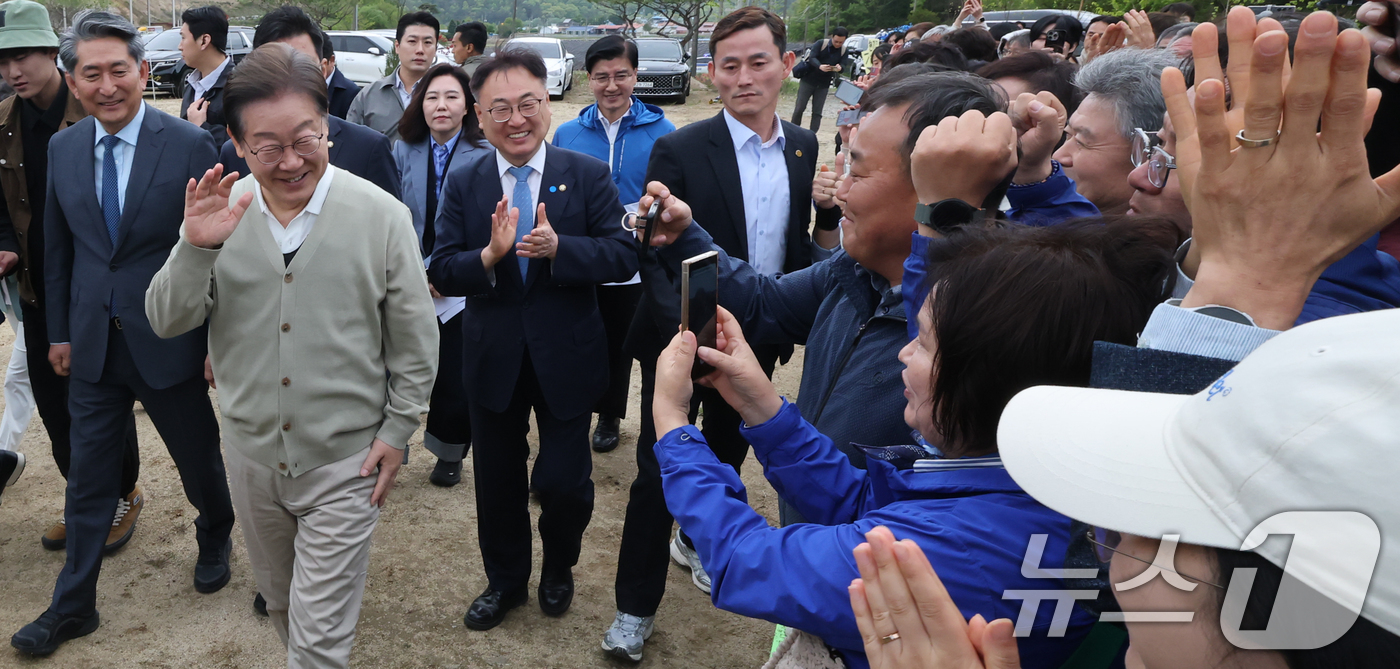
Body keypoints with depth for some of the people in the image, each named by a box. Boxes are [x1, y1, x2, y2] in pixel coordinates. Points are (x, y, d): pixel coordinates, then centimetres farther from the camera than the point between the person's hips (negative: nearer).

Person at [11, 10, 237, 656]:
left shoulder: (190, 145, -12)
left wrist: (219, 341, -9)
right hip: (92, 343, 4)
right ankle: (73, 605, 28)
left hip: (168, 341, -3)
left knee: (200, 461, 15)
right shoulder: (63, 148, 2)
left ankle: (215, 542, 44)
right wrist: (59, 331, 10)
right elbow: (58, 247, 11)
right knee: (89, 479, 12)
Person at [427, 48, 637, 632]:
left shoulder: (589, 176, -6)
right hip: (493, 360, 2)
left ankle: (558, 568, 38)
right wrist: (490, 254, -27)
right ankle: (505, 580, 42)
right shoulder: (463, 183, -1)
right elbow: (442, 273, -7)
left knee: (564, 481, 5)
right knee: (497, 481, 17)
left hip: (566, 358, -2)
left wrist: (557, 247, -30)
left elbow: (623, 256, -14)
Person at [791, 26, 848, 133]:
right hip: (808, 80, -3)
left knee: (817, 112, 0)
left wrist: (839, 68, -29)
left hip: (823, 85, 3)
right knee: (799, 108, -3)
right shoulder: (821, 44, -10)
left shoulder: (844, 51, 2)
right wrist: (820, 66, -42)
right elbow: (812, 58, -21)